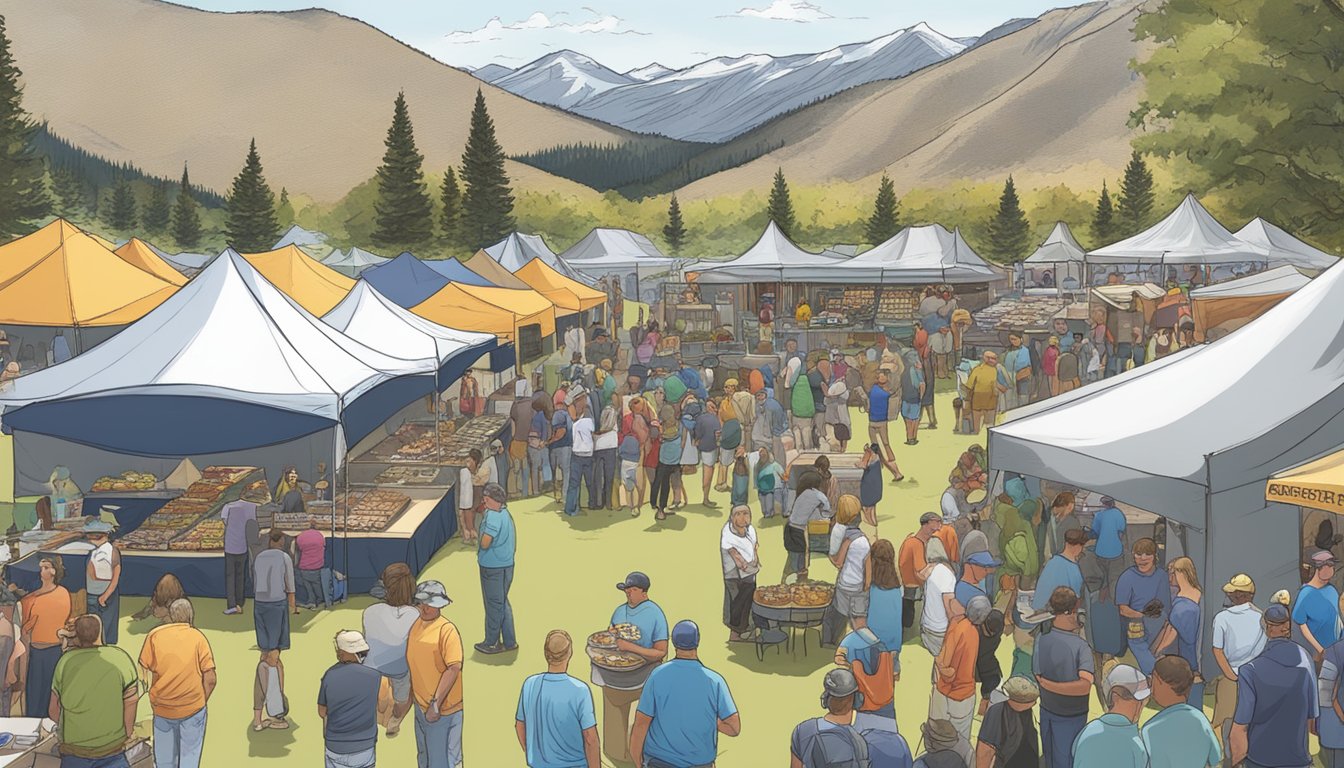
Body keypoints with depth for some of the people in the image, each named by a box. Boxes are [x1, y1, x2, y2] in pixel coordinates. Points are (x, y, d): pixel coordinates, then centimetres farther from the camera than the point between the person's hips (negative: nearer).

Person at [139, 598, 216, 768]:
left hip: (162, 708, 2)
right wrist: (202, 701, 6)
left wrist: (153, 700, 11)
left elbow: (145, 673, -3)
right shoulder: (198, 637, -6)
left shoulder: (154, 635, -3)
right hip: (193, 708, -1)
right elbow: (210, 678, -9)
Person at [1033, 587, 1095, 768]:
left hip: (1046, 709, 4)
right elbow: (1085, 685, -36)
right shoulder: (1080, 646, -27)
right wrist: (1051, 685, -30)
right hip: (1071, 716, -4)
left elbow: (1037, 675, -6)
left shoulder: (1041, 639, -16)